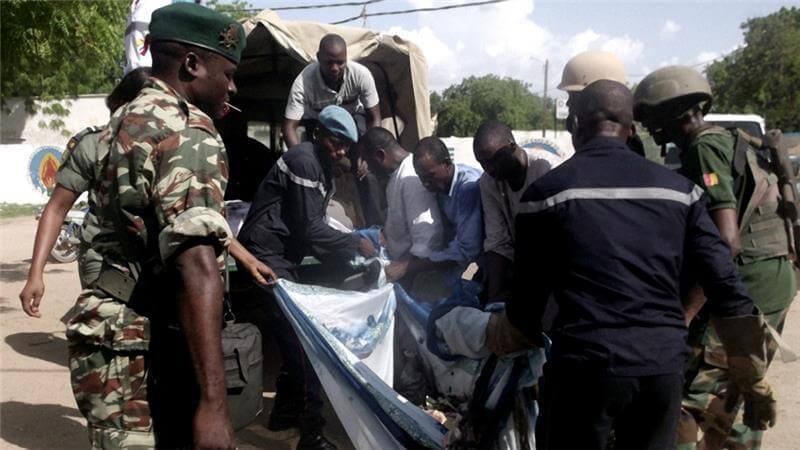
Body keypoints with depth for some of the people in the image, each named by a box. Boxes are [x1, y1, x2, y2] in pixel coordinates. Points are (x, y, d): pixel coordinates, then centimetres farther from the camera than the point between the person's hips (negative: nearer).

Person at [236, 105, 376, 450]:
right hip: (266, 259, -10)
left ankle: (285, 411, 28)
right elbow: (310, 230, -18)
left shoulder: (321, 169, 18)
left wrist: (344, 257, 5)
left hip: (281, 260, 10)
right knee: (301, 337, -11)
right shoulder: (303, 161, -13)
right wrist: (355, 243, -10)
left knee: (296, 334, 15)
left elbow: (311, 231, 15)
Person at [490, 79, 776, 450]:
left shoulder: (548, 190, -2)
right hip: (665, 366, 4)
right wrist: (755, 380, 12)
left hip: (586, 363, -3)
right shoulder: (677, 188, 6)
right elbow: (726, 286, 4)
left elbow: (529, 295, 2)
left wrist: (499, 338, 23)